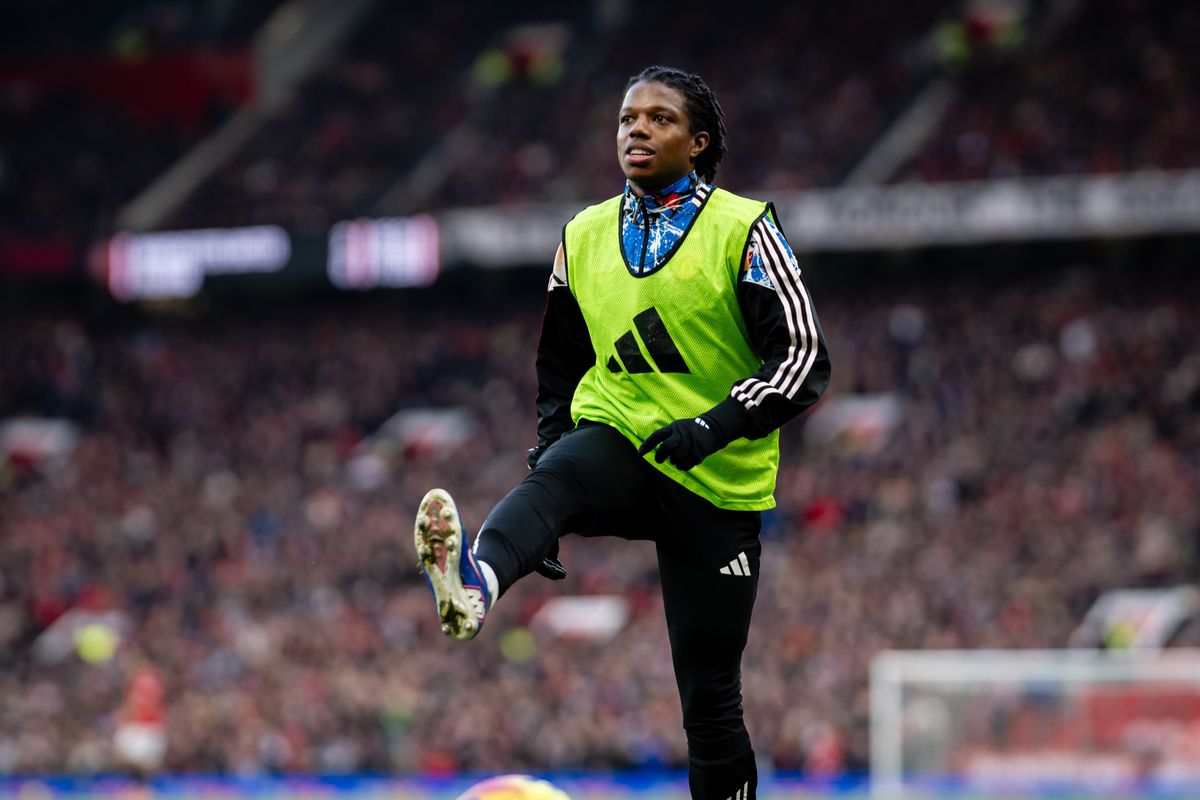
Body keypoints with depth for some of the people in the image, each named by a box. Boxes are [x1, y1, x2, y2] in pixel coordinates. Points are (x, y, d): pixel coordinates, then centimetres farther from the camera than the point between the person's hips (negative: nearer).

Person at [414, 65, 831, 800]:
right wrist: (546, 450, 14)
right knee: (555, 478, -35)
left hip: (717, 485, -2)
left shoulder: (743, 229, -4)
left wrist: (716, 424, -22)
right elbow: (560, 367, 22)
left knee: (711, 698, 0)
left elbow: (805, 358, -9)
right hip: (617, 446, 2)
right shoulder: (585, 236, 11)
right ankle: (476, 585, -65)